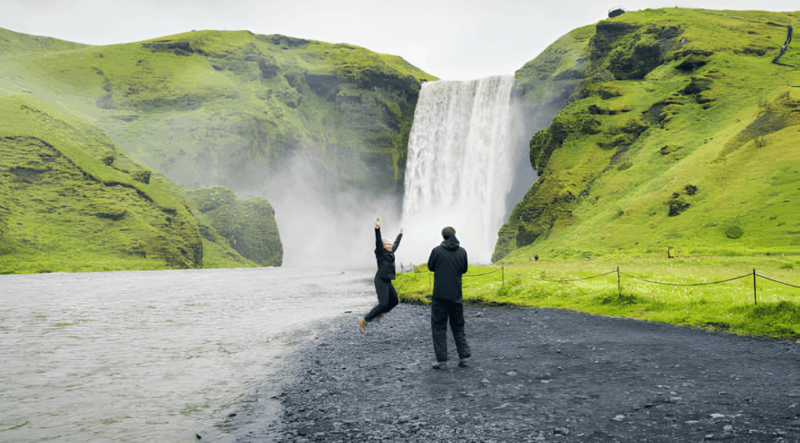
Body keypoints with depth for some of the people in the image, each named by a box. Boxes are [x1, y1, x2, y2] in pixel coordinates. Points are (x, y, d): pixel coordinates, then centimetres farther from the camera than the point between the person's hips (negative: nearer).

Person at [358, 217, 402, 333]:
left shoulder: (390, 253, 16)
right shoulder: (381, 252, -6)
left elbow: (396, 244, 33)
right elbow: (378, 241, -21)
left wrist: (400, 234, 48)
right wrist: (377, 227, -33)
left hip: (388, 281, 9)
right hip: (381, 281, -9)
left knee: (394, 301, 15)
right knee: (383, 304, -15)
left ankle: (379, 314, 33)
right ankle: (364, 320, -7)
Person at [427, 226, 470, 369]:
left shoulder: (437, 250, -10)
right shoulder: (462, 251, -1)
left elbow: (430, 267, 4)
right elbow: (464, 269, 11)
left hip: (440, 295, -3)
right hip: (456, 295, 3)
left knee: (438, 328, 4)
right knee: (458, 327, 15)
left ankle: (441, 360, 2)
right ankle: (464, 357, 11)